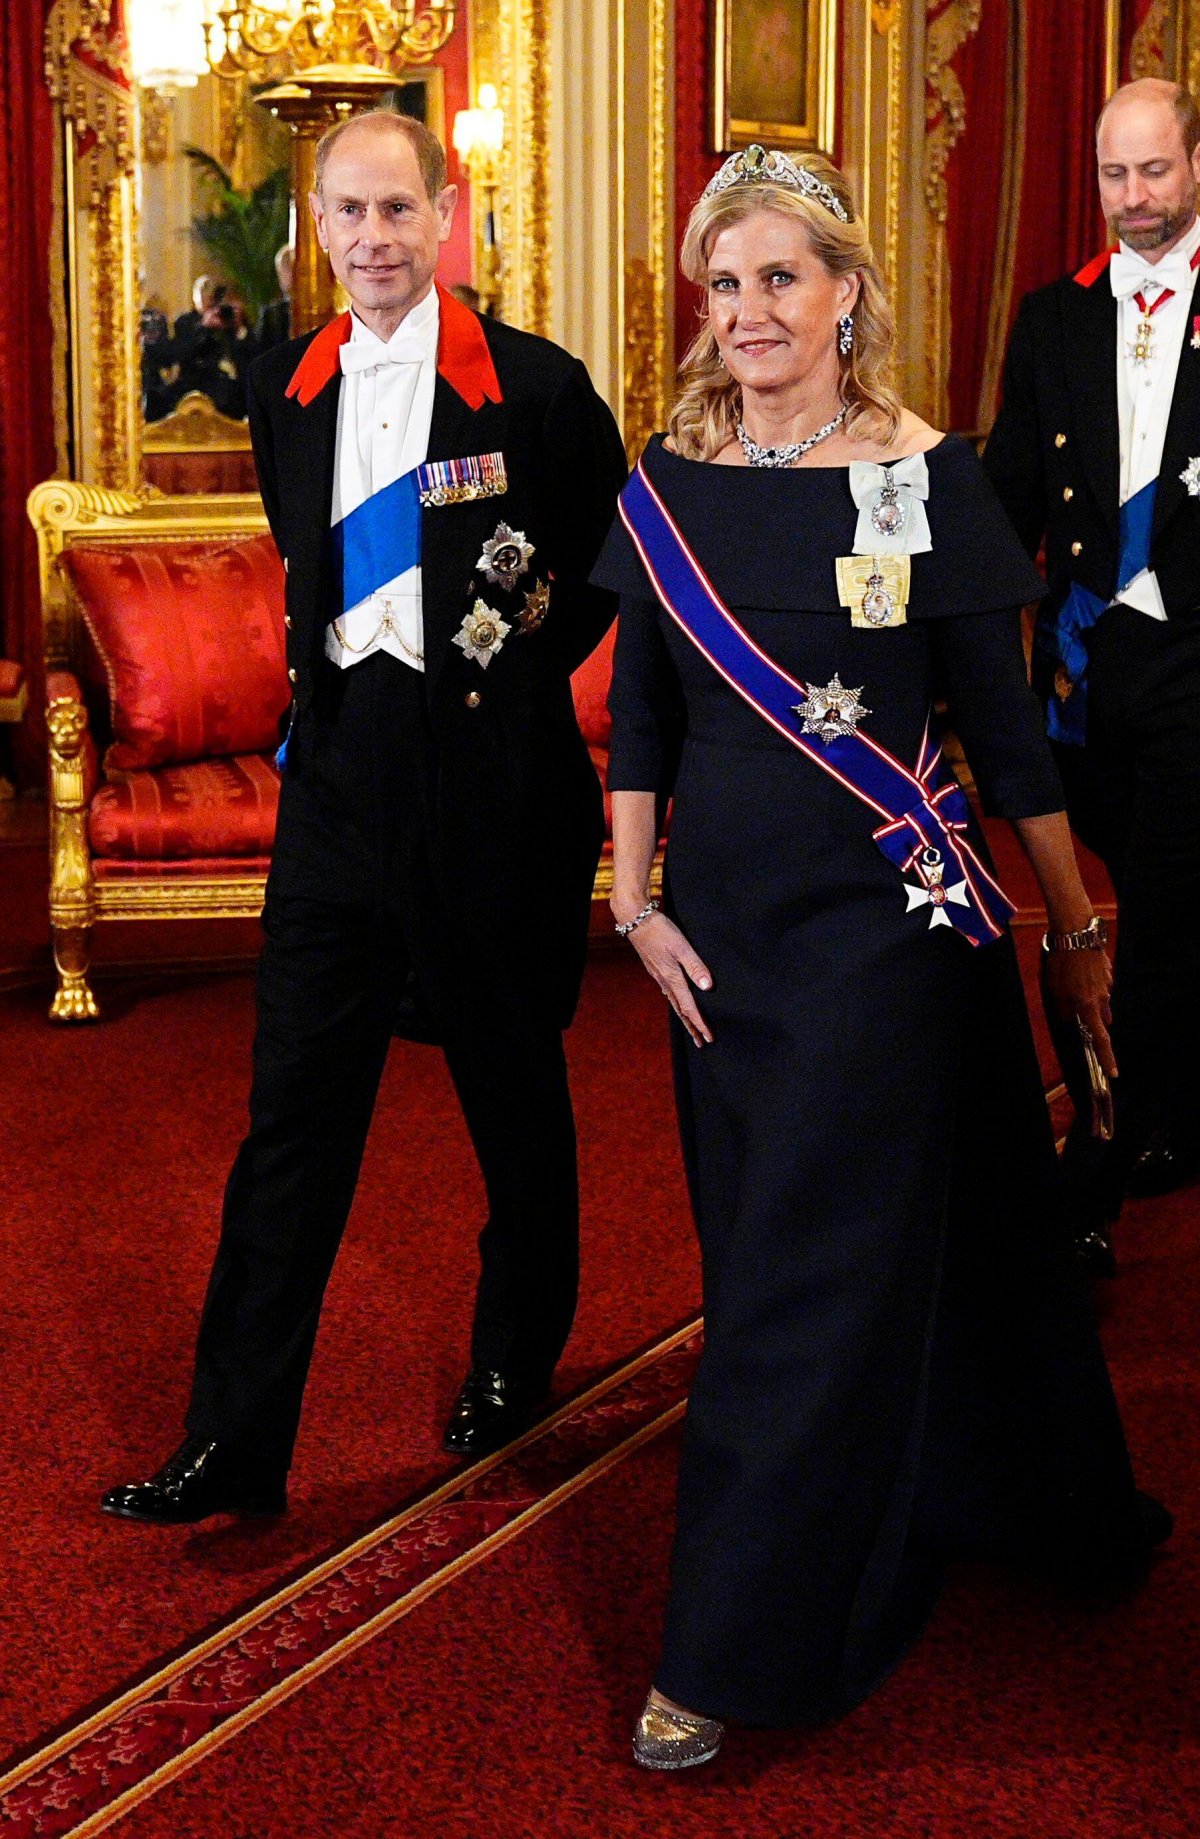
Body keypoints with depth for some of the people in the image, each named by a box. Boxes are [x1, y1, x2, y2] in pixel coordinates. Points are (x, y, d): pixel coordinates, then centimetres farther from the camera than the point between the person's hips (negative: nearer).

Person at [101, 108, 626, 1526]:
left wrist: (536, 636, -5)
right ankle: (235, 1437, 6)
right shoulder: (286, 391, 8)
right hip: (341, 770, 3)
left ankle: (517, 1357, 36)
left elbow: (621, 554, 6)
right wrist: (320, 663, 10)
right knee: (294, 1104, 2)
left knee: (514, 1089, 14)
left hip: (490, 773, -3)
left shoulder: (535, 386, -6)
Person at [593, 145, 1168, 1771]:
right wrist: (635, 908, 1)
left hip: (887, 913, -4)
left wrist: (1076, 928, 2)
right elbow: (642, 719, 8)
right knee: (761, 1246, 14)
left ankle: (736, 1653, 6)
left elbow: (1002, 723, -3)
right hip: (725, 919, 5)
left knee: (812, 1269, -3)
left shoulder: (929, 479, -7)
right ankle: (892, 1520, 37)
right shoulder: (669, 487, 3)